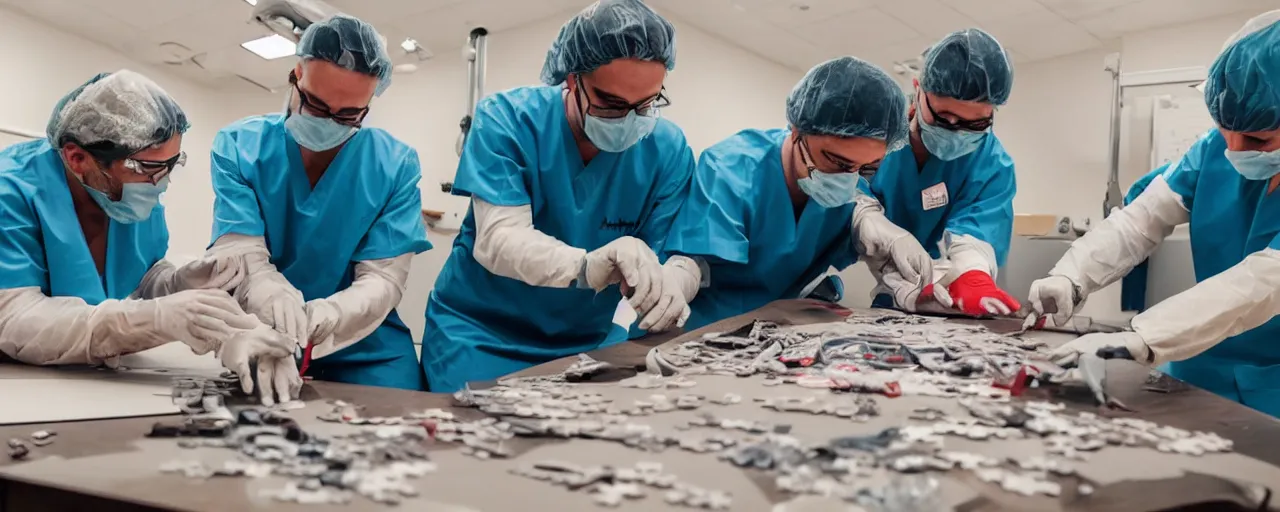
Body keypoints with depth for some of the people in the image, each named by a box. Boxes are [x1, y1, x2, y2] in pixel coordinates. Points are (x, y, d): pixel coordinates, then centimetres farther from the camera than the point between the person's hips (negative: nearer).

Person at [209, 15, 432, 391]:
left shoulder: (397, 165, -5)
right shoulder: (238, 146, -4)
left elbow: (383, 278, -11)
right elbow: (240, 254, -14)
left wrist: (324, 317, -32)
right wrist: (270, 296, -38)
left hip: (364, 349, 0)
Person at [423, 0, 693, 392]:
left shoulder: (668, 150, -8)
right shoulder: (507, 119, -16)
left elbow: (680, 255, -12)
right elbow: (497, 239, -26)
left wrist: (668, 287, -37)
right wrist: (587, 267, -45)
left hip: (586, 339, 3)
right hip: (480, 331, -2)